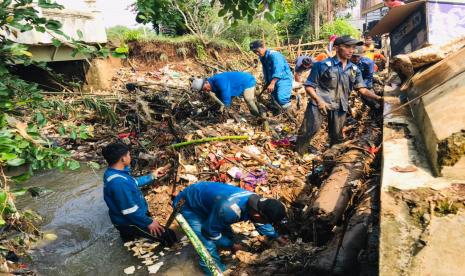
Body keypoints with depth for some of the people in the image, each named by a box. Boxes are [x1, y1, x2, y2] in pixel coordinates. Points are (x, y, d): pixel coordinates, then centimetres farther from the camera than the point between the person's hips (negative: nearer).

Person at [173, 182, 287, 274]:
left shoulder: (257, 202, -15)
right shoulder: (229, 210, -42)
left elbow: (261, 223, 9)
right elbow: (210, 231, -23)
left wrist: (278, 237, 20)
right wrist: (231, 245, -10)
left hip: (205, 199, 8)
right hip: (187, 205, -8)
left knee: (228, 236, 14)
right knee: (209, 247, -14)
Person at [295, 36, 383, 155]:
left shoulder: (354, 69, 7)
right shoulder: (323, 65, -7)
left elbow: (362, 89, 4)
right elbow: (309, 86, -6)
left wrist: (378, 98, -13)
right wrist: (318, 100, -21)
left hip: (339, 106, 5)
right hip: (320, 103, -5)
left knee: (337, 135, 15)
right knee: (308, 130, -11)